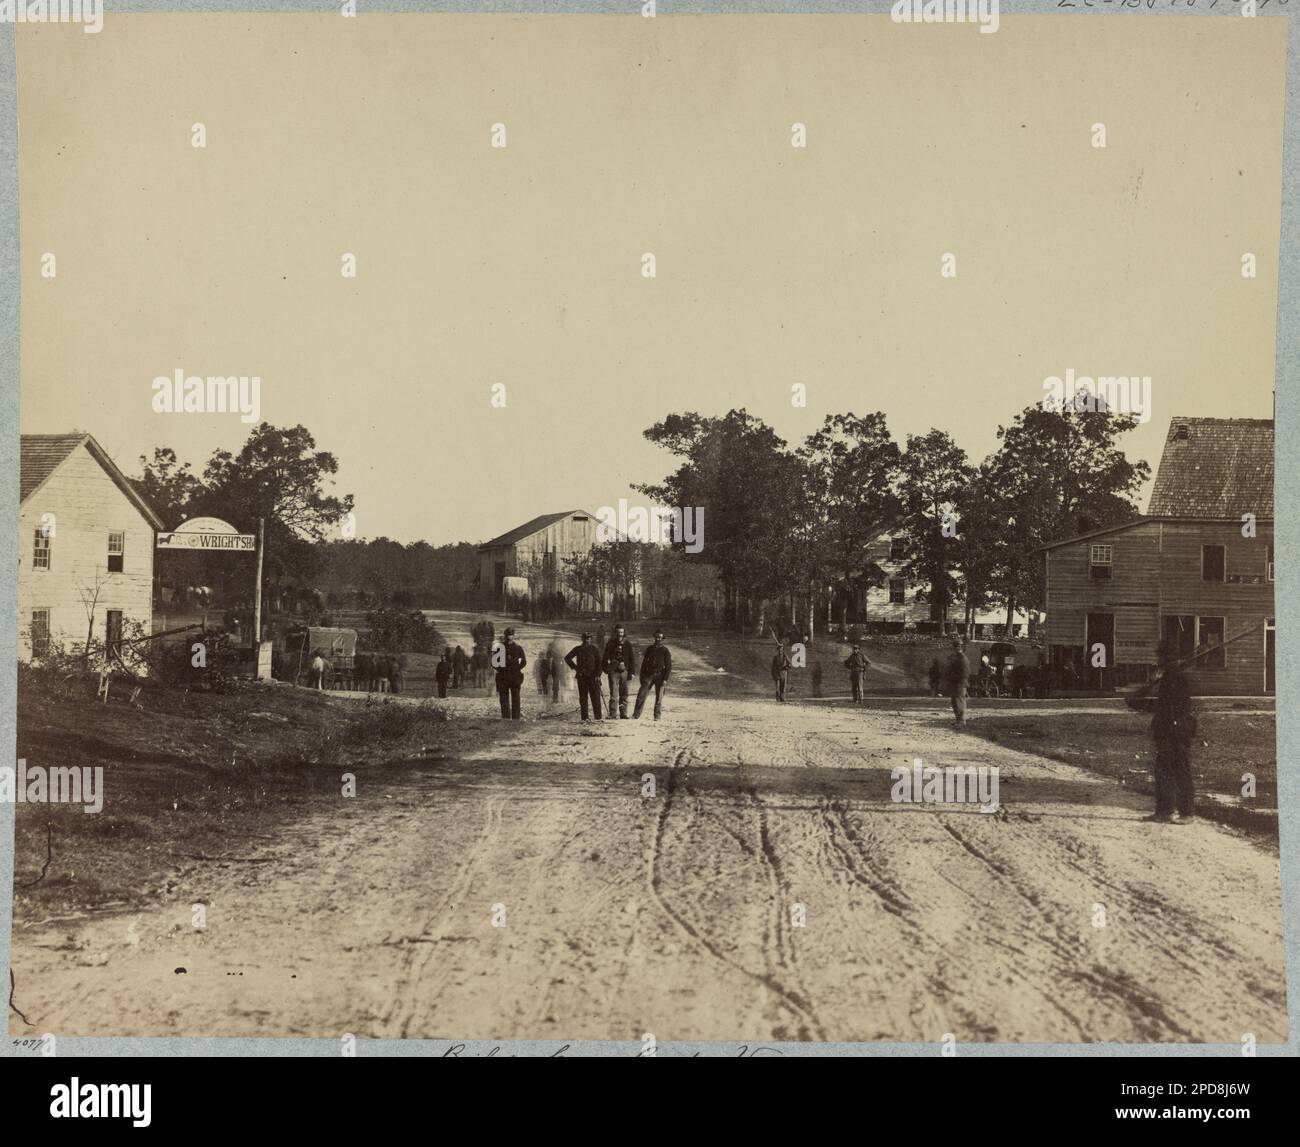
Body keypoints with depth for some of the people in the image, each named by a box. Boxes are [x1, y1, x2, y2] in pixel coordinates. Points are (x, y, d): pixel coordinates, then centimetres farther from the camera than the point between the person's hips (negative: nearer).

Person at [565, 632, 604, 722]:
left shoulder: (594, 649, 5)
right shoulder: (578, 649, 8)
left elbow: (599, 663, 1)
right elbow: (567, 658, 14)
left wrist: (598, 675, -10)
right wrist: (574, 667, 5)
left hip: (593, 677, -1)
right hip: (581, 677, 2)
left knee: (595, 697, -6)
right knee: (583, 698, 3)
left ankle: (598, 718, -4)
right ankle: (584, 718, 7)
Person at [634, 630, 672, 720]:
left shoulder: (665, 651, 1)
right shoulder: (650, 649, 12)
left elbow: (668, 666, -2)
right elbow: (644, 663, 16)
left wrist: (665, 679, -10)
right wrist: (642, 676, 8)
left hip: (659, 675, -3)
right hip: (648, 674, 3)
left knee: (659, 697, 0)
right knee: (641, 694, -7)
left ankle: (657, 716, 8)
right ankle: (636, 715, -5)